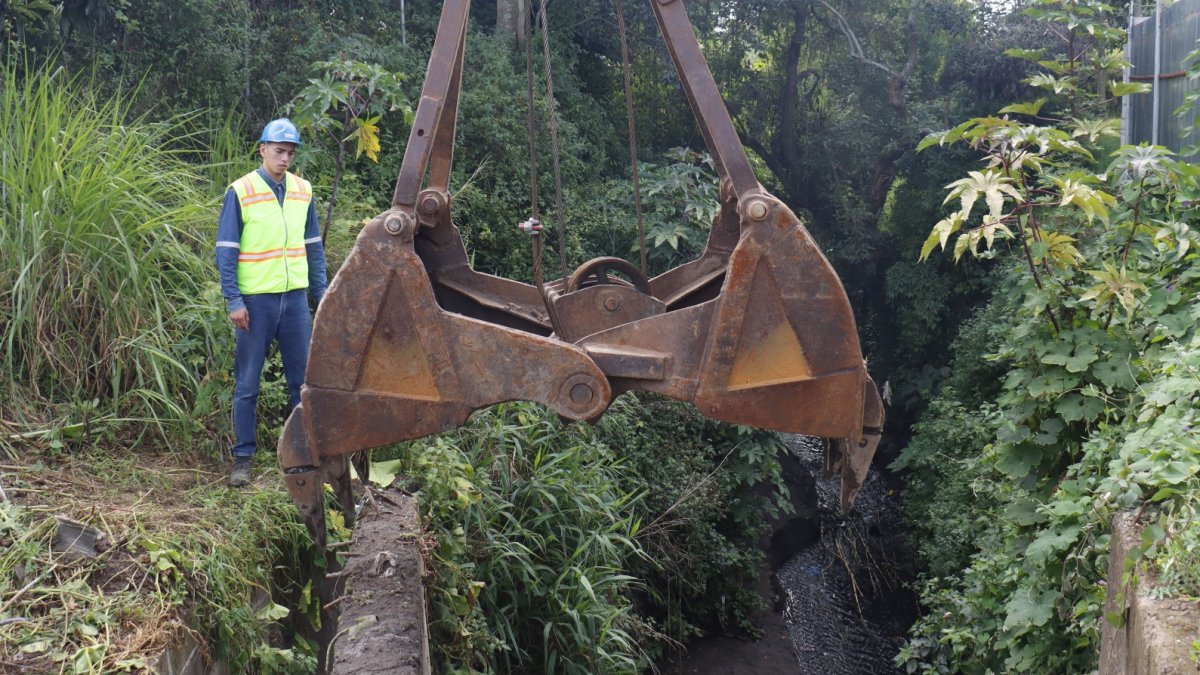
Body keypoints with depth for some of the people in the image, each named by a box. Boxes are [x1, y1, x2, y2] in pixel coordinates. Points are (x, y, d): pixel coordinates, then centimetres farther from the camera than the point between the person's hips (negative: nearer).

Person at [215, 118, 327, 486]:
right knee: (247, 384, 4)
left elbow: (314, 247, 14)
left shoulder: (302, 191, 8)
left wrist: (321, 294, 10)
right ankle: (243, 458, 12)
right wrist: (234, 301, -11)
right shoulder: (240, 192, -5)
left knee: (303, 380, 8)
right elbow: (226, 251, -5)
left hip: (295, 297, 4)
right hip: (256, 300, -4)